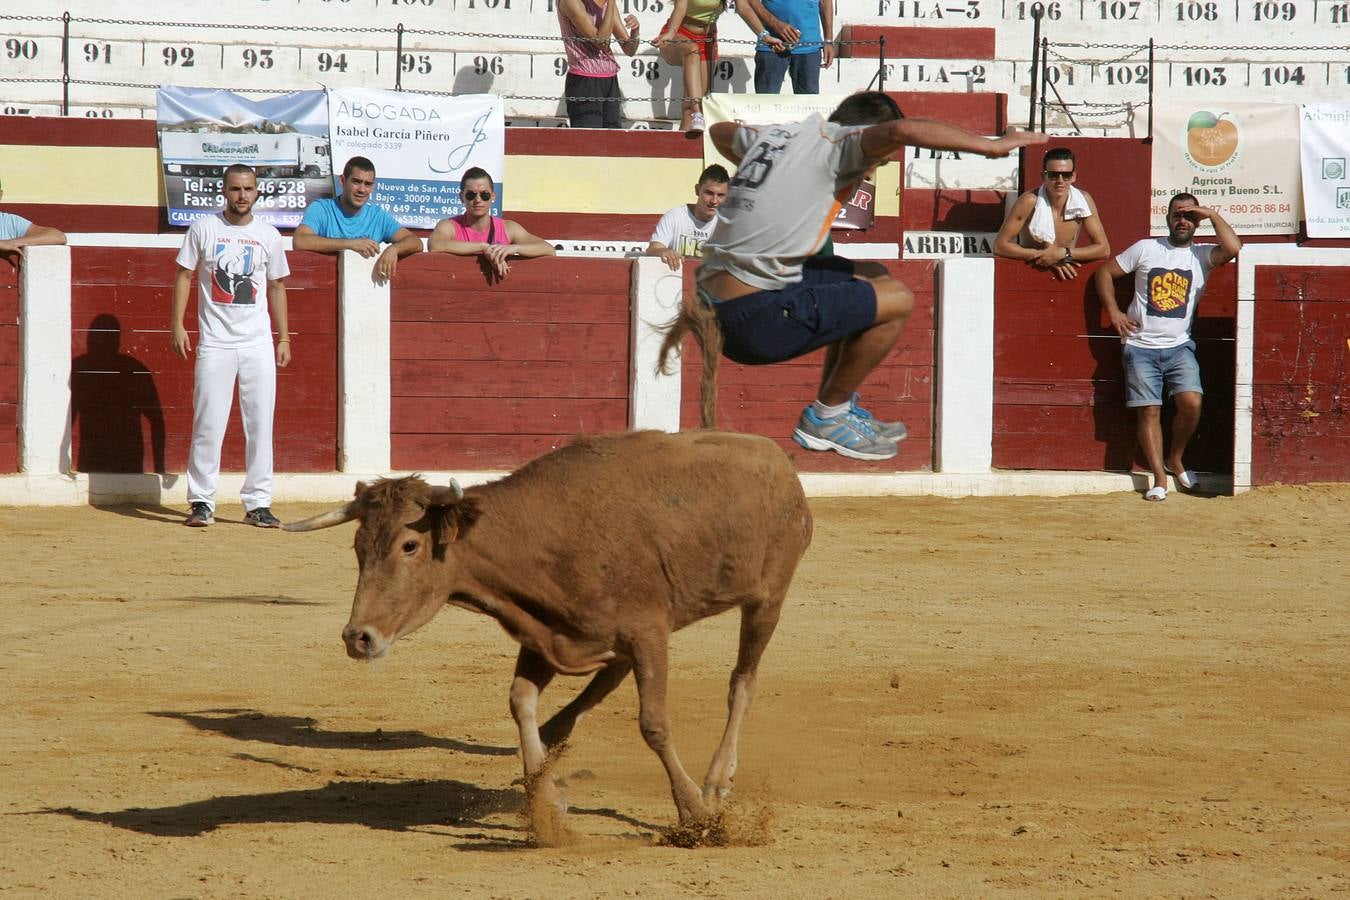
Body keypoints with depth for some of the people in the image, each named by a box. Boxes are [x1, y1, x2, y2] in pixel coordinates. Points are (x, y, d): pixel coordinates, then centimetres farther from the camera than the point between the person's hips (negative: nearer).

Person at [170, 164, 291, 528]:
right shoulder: (204, 228, 2)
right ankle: (201, 502, 2)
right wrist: (177, 324, -5)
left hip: (258, 344, 2)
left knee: (260, 425, 1)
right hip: (215, 343, -2)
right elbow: (185, 276, 4)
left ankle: (258, 502, 6)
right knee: (208, 425, -4)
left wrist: (284, 338, 12)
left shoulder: (268, 235, 9)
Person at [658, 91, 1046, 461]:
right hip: (755, 318, -9)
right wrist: (990, 146, -23)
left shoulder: (772, 135, 16)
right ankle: (825, 418, 10)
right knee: (896, 300, -3)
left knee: (873, 277, 22)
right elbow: (900, 131, -30)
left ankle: (842, 409, 30)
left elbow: (721, 131, 39)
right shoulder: (834, 143, -9)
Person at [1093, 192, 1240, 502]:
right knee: (1149, 410, -6)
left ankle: (1175, 458, 8)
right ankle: (1159, 478, -2)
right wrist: (1113, 311, -1)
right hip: (1141, 346, 0)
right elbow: (1105, 273, 11)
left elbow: (1232, 248, -14)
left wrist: (1213, 215, -5)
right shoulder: (1145, 249, 6)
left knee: (1192, 402, -17)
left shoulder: (1202, 255, 6)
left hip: (1179, 346, 0)